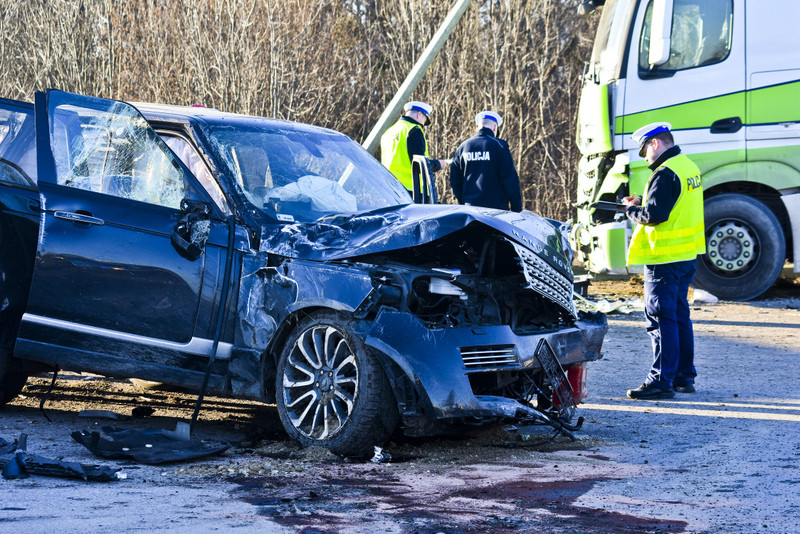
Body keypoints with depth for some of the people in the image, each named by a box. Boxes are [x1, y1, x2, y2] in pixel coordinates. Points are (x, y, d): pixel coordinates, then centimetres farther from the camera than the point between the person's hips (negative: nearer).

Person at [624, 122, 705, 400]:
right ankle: (684, 376, 21)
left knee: (660, 319, -7)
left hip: (665, 258, -10)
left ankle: (661, 381, -7)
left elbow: (654, 215, -23)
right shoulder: (689, 166, 13)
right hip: (687, 255, 10)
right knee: (679, 316, 16)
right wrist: (642, 201, 12)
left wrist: (631, 210, -4)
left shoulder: (665, 173, -18)